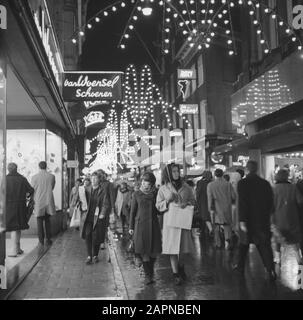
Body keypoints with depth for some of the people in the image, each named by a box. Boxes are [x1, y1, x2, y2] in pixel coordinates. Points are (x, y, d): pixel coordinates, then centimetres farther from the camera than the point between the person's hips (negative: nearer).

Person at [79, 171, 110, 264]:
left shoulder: (103, 191, -2)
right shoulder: (87, 190, 11)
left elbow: (106, 204, -6)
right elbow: (84, 202, 18)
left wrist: (102, 214, -14)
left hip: (98, 218, -3)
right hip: (87, 217, 3)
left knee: (96, 237, 2)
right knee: (87, 235, -4)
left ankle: (95, 256, 20)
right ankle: (89, 256, 7)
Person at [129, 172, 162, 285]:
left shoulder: (155, 193, 8)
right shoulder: (137, 194, 3)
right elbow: (132, 211, 6)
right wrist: (131, 227, 5)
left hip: (153, 224, 2)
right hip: (141, 224, -2)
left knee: (154, 250, 3)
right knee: (144, 251, -5)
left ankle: (151, 271, 28)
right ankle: (147, 275, 4)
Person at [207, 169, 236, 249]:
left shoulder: (210, 185, -3)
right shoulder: (228, 184, -1)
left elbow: (210, 197, -10)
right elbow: (233, 196, 0)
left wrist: (211, 209, -11)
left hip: (216, 209, 0)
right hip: (227, 208, 0)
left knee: (217, 226, 13)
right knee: (227, 225, 8)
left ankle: (218, 243, 16)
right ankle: (227, 239, -15)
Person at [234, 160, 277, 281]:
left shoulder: (242, 183, -12)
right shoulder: (265, 183, 0)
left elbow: (242, 203, -17)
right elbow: (271, 202, 5)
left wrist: (242, 221, -16)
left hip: (248, 219, -2)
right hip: (263, 220, 2)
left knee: (244, 244, 16)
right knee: (264, 245, 4)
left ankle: (240, 266, 30)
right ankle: (271, 270, -5)